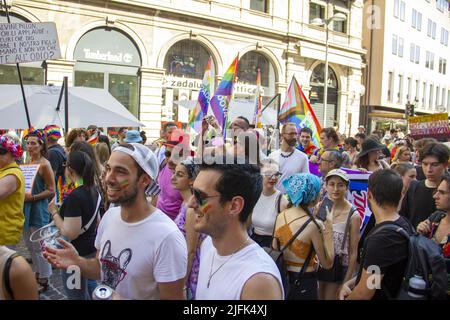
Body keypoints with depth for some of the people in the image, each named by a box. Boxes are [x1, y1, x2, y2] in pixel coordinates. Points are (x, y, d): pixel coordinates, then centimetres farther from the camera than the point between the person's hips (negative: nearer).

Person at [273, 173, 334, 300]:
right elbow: (327, 263, -12)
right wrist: (329, 229, -10)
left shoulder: (280, 217, -5)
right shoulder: (314, 225, -21)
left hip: (281, 278, 5)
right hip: (304, 282, -5)